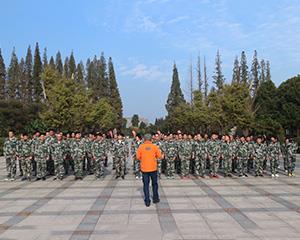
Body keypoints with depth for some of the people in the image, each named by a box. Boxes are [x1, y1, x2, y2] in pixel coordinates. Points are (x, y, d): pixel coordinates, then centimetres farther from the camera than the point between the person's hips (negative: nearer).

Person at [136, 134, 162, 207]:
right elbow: (159, 156, 0)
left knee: (146, 185, 6)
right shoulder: (155, 146, -4)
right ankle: (155, 199, 25)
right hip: (153, 168, 0)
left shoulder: (141, 147, -4)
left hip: (144, 168, 0)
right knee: (154, 184, 17)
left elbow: (138, 157, -1)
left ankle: (147, 201, 6)